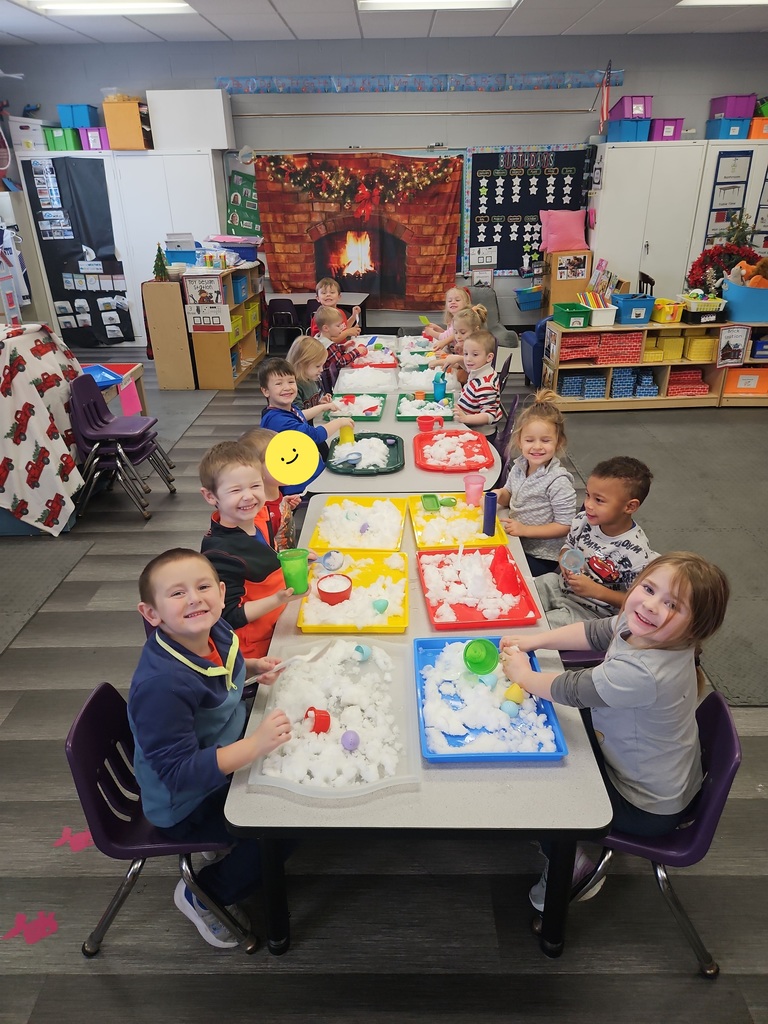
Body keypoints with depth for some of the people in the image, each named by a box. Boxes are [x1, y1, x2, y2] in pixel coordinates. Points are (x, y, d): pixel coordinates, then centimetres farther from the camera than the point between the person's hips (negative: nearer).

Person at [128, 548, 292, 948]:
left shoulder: (215, 631, -13)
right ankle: (203, 895, 14)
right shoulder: (160, 686, -38)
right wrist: (256, 744, -42)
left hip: (226, 757, 8)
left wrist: (252, 667, -6)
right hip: (187, 805, -8)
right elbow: (180, 773, -35)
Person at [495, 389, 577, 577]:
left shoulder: (558, 481, -21)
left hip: (540, 556, -6)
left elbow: (565, 526, -18)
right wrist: (500, 495, -8)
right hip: (514, 542, 7)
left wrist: (525, 529, -22)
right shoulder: (519, 466, -1)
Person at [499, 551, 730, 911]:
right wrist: (533, 640, -3)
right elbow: (594, 632, 3)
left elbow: (571, 690, -27)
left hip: (648, 808, -8)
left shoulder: (642, 673, -41)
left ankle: (572, 868, 23)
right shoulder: (644, 631, -16)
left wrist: (523, 675, -9)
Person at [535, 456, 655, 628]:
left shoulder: (636, 553, -25)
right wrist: (564, 559, -10)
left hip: (591, 611, -6)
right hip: (561, 585, 6)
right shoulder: (583, 520, -8)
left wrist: (595, 590, -25)